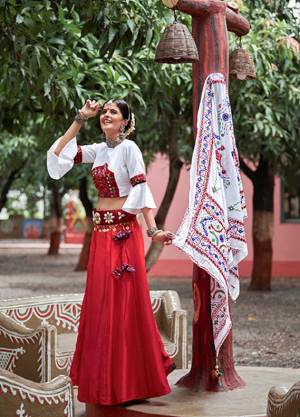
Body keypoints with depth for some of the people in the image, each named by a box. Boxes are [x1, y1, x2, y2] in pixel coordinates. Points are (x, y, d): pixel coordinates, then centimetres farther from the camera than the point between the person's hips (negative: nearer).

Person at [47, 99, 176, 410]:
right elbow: (58, 154, 11)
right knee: (99, 302, 9)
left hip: (123, 232, -7)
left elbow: (141, 190, -12)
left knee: (125, 301, -4)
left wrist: (153, 230, -19)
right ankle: (106, 380, 20)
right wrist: (80, 120, 8)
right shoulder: (97, 150, 12)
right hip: (100, 232, 7)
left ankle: (131, 380, 6)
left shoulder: (129, 148, -7)